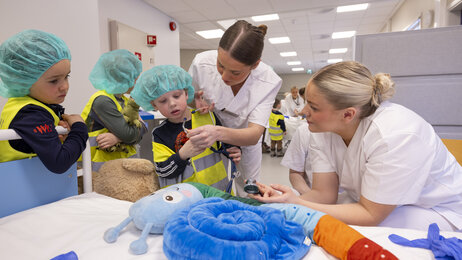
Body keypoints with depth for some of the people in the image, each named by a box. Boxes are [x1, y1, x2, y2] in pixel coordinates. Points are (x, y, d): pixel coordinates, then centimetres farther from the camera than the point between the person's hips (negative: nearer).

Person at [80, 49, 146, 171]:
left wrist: (118, 138, -19)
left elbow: (141, 131, -1)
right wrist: (139, 125, -3)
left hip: (126, 156, 7)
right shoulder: (102, 101, -18)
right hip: (104, 162, -7)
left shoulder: (125, 100, 8)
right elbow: (127, 134, -24)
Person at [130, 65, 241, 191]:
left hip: (219, 184, 0)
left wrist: (233, 151, -3)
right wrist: (183, 154, -23)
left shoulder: (207, 116, 2)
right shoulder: (159, 134, -3)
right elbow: (163, 172, -9)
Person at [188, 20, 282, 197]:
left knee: (246, 196, 19)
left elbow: (254, 134, -36)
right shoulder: (202, 63, -28)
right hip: (209, 141, 0)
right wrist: (197, 101, -30)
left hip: (244, 141, 1)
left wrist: (219, 133, -56)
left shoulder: (269, 82, -31)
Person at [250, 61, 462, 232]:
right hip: (373, 203, 5)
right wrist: (290, 200, -33)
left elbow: (370, 215, -28)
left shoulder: (394, 135, -33)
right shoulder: (321, 131, -14)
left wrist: (296, 203, -36)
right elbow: (324, 193, -12)